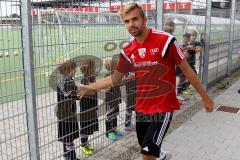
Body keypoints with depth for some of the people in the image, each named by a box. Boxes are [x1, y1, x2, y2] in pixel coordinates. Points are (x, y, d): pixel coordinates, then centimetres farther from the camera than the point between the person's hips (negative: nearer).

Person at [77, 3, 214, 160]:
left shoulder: (166, 40, -15)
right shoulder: (128, 51, 0)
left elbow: (186, 69, -7)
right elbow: (115, 79, 12)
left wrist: (205, 97, 0)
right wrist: (88, 88, 8)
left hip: (163, 108, -5)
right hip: (141, 109, 5)